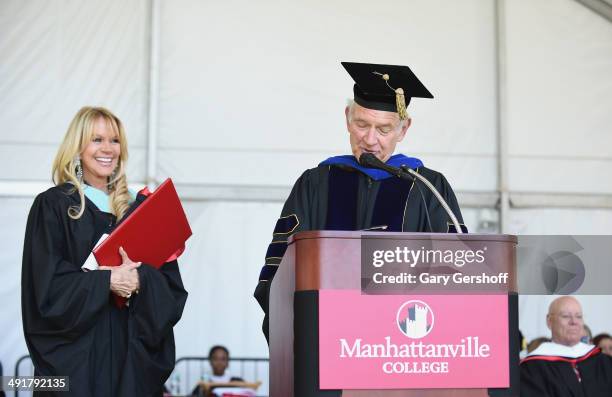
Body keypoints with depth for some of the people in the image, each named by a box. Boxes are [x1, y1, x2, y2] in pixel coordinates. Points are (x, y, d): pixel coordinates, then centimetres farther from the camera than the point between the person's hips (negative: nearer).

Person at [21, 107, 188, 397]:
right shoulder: (53, 205, 0)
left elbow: (169, 279, 6)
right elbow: (47, 281, -10)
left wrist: (139, 279, -14)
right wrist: (106, 281, -19)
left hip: (128, 350, 4)